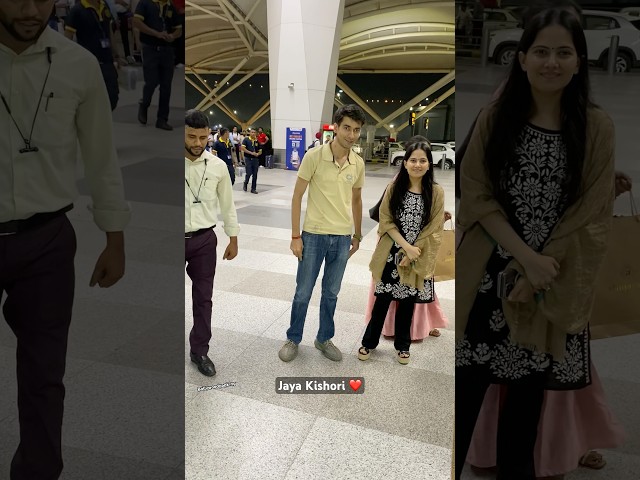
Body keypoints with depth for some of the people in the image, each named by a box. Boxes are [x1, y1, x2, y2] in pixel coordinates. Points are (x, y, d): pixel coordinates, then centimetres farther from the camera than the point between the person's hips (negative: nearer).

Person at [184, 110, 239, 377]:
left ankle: (199, 350, 26)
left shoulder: (217, 166, -2)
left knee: (203, 298, 10)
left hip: (204, 239, 2)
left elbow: (227, 204, 8)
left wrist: (233, 239, 11)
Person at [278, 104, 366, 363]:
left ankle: (324, 339, 32)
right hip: (314, 234, -3)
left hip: (343, 237, 3)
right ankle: (293, 339, 27)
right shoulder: (314, 156, -12)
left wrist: (357, 235, 16)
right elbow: (297, 196, -8)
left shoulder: (358, 163, 0)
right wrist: (295, 236, -10)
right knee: (303, 292, 9)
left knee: (331, 293, 15)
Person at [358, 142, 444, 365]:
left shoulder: (436, 192, -6)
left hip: (417, 258, 0)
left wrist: (412, 253, -12)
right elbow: (386, 221, -5)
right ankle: (369, 341, 25)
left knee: (407, 300, 13)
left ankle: (402, 345, 31)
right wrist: (406, 246, -15)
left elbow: (434, 229, -6)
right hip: (392, 254, 0)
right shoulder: (394, 187, -4)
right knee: (383, 298, 7)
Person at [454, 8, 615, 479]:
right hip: (488, 275, 0)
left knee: (528, 393, 14)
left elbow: (593, 217, -4)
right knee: (465, 390, 4)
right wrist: (525, 255, -14)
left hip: (554, 285, 0)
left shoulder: (596, 127, -1)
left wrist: (537, 271, -11)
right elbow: (475, 195, -4)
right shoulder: (495, 117, 1)